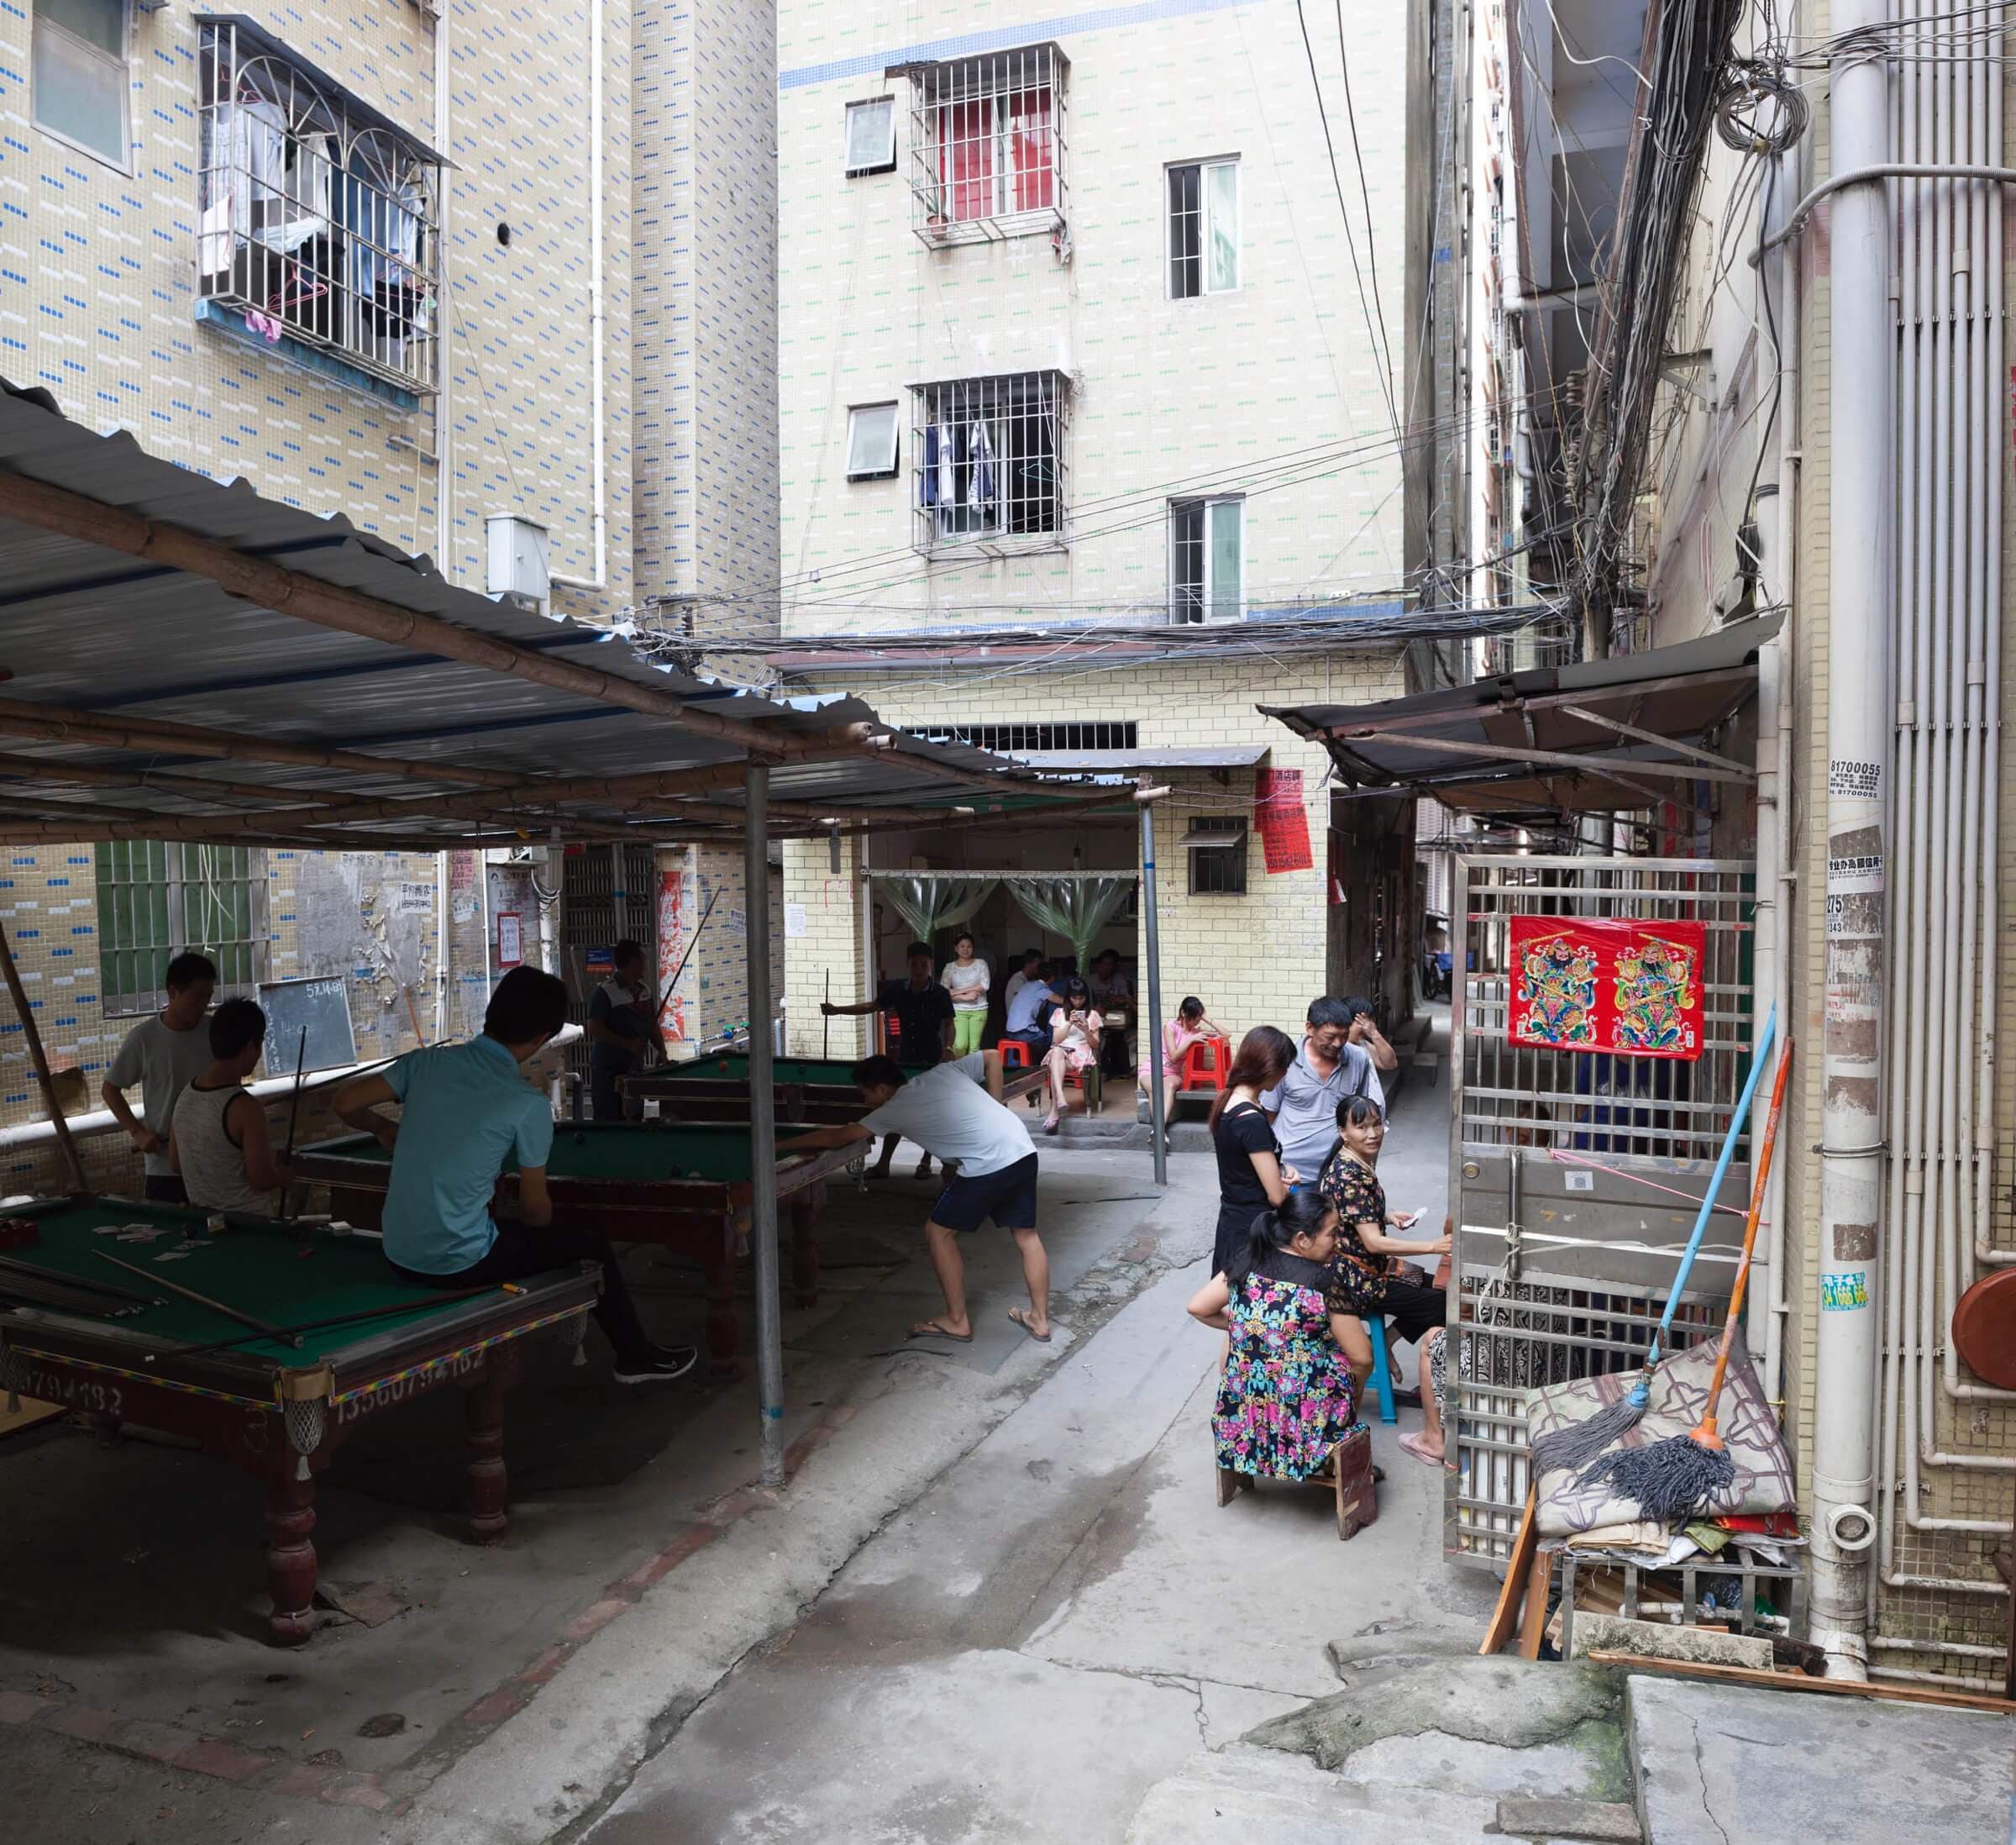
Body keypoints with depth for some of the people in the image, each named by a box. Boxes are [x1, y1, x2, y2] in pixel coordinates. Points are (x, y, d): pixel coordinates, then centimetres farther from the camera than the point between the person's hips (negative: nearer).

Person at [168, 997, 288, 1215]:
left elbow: (175, 1163, 9)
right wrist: (284, 1173, -2)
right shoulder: (245, 1108, -24)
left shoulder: (185, 1094, 0)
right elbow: (262, 1179, -21)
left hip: (201, 1214, 8)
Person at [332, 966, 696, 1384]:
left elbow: (345, 1103, 1)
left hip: (398, 1254, 6)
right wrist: (540, 1223, 16)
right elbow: (535, 1208, -7)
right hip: (458, 1263, -6)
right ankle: (637, 1357, 28)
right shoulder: (529, 1106, -17)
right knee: (590, 1247, 13)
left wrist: (385, 1128, 21)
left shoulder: (427, 1061, -4)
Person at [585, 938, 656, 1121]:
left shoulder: (645, 988, 9)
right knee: (607, 1120, -3)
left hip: (635, 1066, 7)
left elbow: (652, 1023, 17)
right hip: (608, 1070, -7)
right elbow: (594, 1028, -17)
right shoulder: (606, 991, -14)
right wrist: (628, 1045, -21)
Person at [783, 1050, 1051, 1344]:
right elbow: (993, 1056, 22)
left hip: (988, 1166, -7)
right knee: (1027, 1236, 18)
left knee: (938, 1233, 9)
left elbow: (836, 1138, 6)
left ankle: (957, 1321, 15)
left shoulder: (895, 1110, 2)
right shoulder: (942, 1072, 18)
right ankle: (1040, 1320, 24)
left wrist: (779, 1145, 14)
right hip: (1023, 1151, 7)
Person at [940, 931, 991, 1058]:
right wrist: (965, 997, -14)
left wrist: (959, 991, -8)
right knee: (961, 1045, -12)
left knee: (974, 1046, -2)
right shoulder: (950, 967, 5)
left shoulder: (980, 964, 5)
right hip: (958, 1010, -1)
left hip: (979, 1010, 1)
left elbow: (984, 986, -7)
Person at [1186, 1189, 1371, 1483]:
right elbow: (1362, 1358, -10)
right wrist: (1347, 1391, 10)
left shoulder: (1244, 1265, -4)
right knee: (1361, 1358, 22)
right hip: (1308, 1423, -4)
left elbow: (1198, 1309, 5)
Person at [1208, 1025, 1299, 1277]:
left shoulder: (1226, 1100, 2)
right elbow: (1277, 1196, -21)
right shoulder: (1252, 1121, -25)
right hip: (1254, 1229, -9)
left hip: (1232, 1220, 9)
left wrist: (1280, 1168, 0)